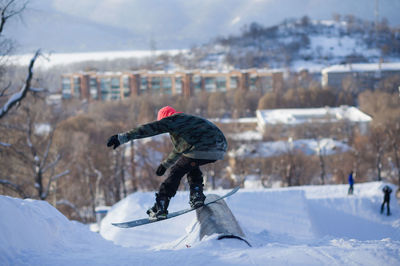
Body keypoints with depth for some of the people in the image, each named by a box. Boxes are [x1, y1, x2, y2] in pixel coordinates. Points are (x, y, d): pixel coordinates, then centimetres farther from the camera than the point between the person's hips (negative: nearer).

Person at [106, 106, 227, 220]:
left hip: (201, 150, -9)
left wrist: (121, 138, -3)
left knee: (176, 173, 5)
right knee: (192, 166, 32)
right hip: (220, 150, 9)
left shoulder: (173, 119, 7)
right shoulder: (188, 119, 36)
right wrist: (165, 164, 59)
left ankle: (160, 208, 2)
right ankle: (196, 196, 18)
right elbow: (181, 148, 49)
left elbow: (148, 129, -1)